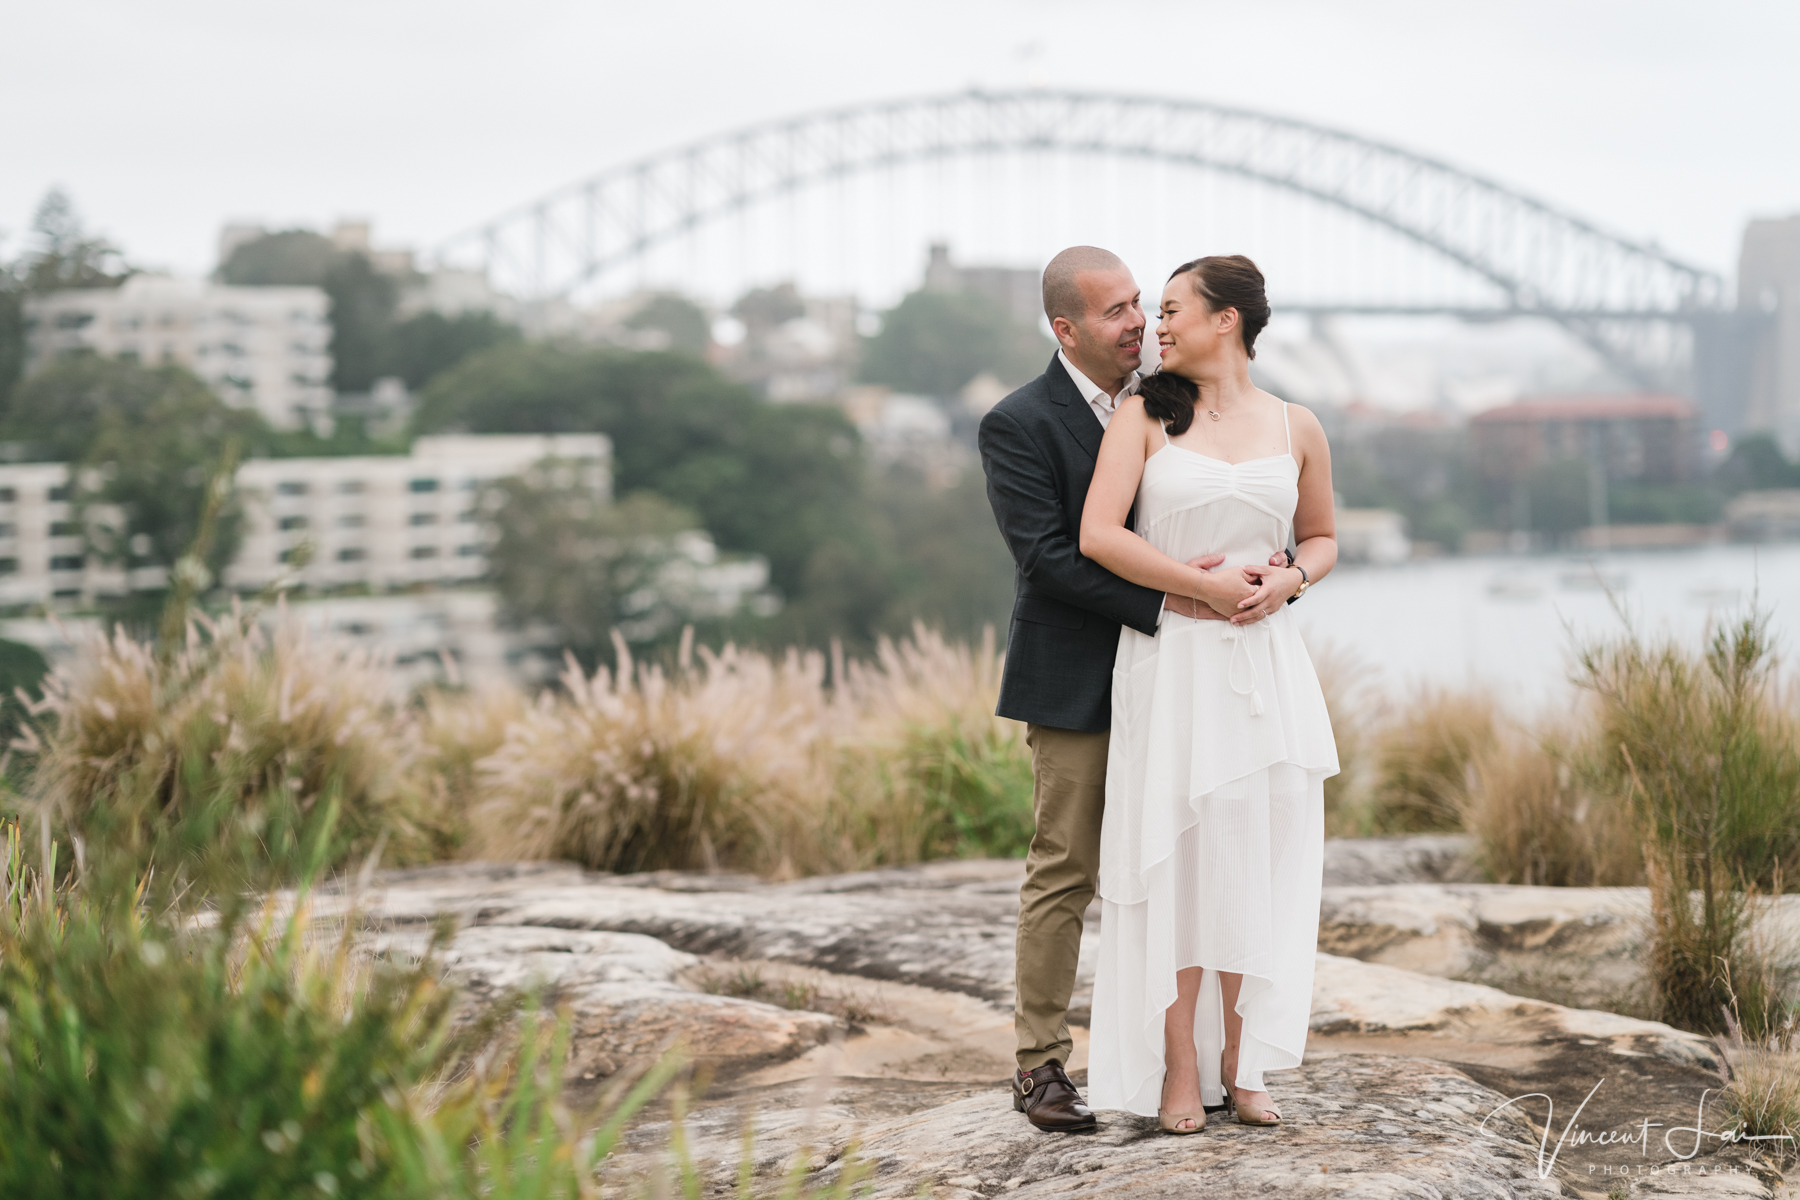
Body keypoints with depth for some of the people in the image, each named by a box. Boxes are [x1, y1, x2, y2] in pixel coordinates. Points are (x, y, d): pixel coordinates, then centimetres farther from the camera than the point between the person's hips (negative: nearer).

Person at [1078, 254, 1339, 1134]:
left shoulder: (1296, 429, 7)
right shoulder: (1144, 415, 1)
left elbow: (1322, 539, 18)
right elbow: (1097, 535, -9)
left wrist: (1286, 582, -4)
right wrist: (1204, 587, -13)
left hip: (1265, 665, 2)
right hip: (1169, 662, -2)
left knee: (1254, 860, 4)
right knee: (1176, 856, -1)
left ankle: (1237, 1064, 15)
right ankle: (1179, 1069, 6)